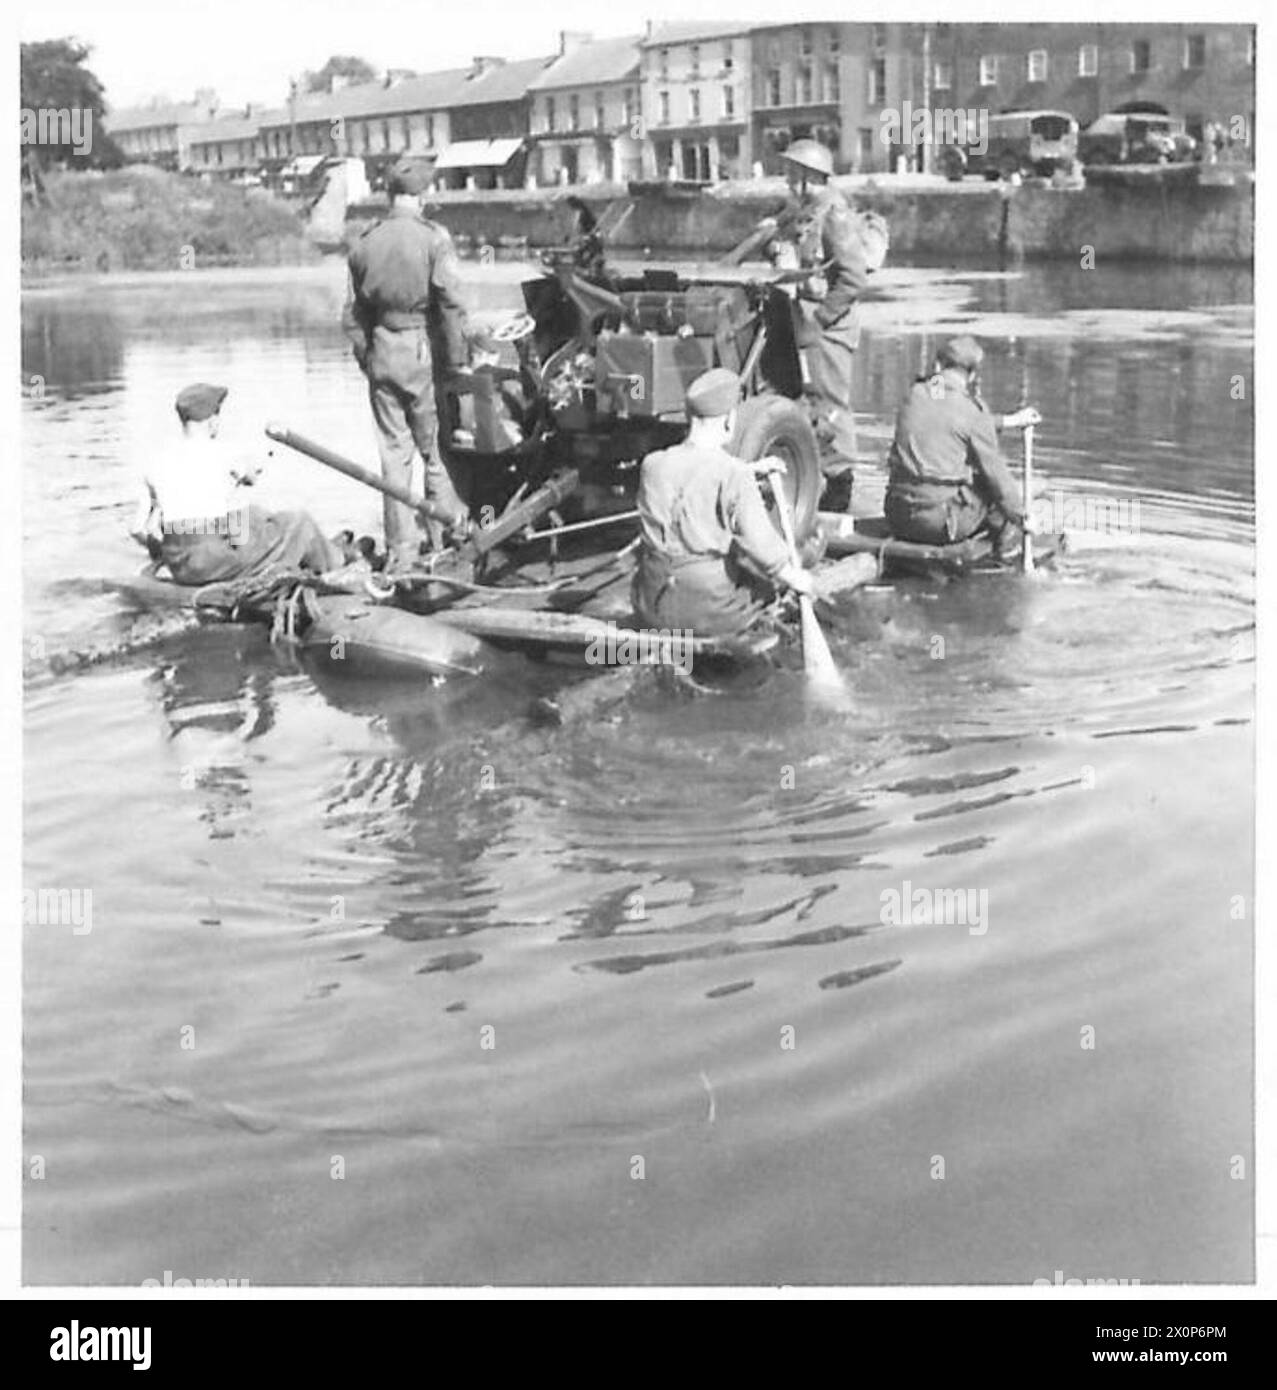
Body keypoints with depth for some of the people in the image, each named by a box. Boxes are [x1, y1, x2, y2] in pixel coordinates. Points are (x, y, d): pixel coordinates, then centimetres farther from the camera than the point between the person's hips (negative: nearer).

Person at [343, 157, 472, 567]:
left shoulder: (365, 243, 5)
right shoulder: (433, 238, -8)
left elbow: (352, 314, 9)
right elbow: (451, 304, -12)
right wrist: (456, 360, -5)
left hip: (380, 354, 4)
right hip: (421, 352, -4)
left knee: (393, 450, 8)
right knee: (436, 447, 7)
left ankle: (401, 549, 11)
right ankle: (448, 531, 11)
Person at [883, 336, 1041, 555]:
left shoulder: (916, 394, 7)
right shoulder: (971, 410, -10)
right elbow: (995, 472, -3)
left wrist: (1008, 421, 37)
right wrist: (1021, 517, 11)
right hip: (942, 524, -6)